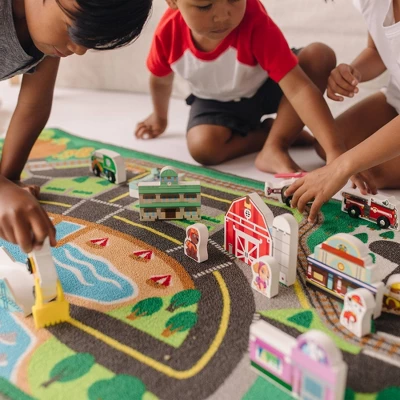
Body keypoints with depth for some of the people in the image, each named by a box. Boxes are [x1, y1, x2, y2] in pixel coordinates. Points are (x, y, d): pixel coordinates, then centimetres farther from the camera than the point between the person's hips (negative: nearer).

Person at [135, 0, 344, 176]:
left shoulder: (254, 21, -35)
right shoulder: (169, 31, -26)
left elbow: (298, 88, -42)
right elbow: (161, 79, -1)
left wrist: (334, 150, -52)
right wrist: (160, 117, 17)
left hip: (265, 88, -1)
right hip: (216, 101, 2)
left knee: (320, 55, -28)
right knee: (203, 147, -30)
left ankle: (274, 149, -23)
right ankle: (274, 131, -4)